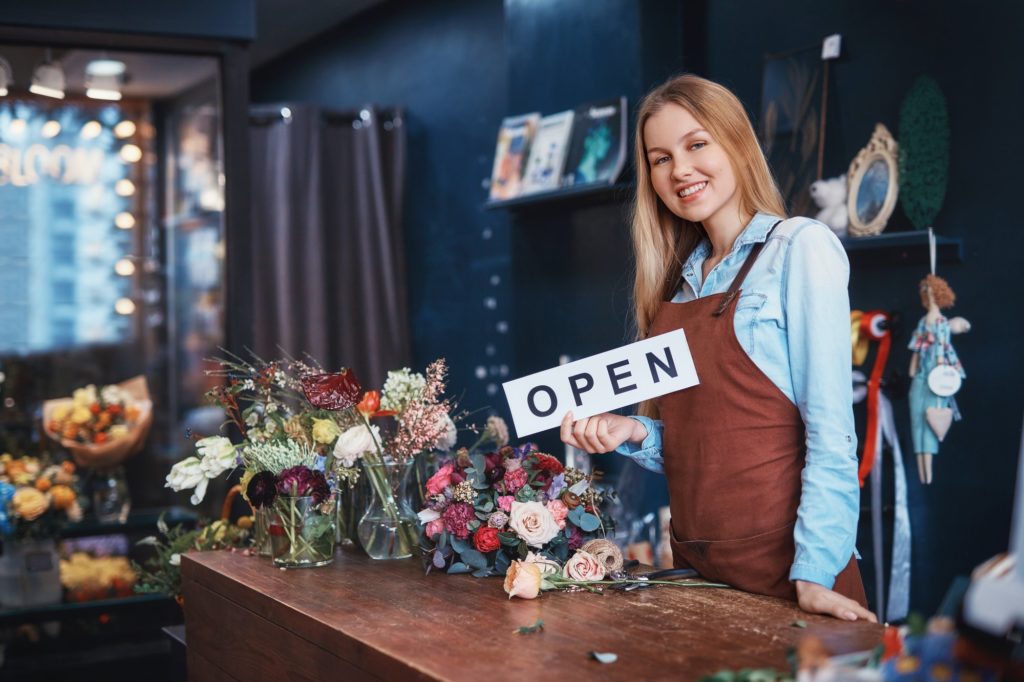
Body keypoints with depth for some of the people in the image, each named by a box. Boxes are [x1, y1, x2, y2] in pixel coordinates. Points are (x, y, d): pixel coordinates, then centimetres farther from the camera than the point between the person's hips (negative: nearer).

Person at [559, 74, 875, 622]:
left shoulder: (801, 247, -7)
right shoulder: (678, 280, 11)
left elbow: (830, 425, -14)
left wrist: (815, 572, -20)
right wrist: (634, 432, -3)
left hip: (782, 563, -6)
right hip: (694, 560, 6)